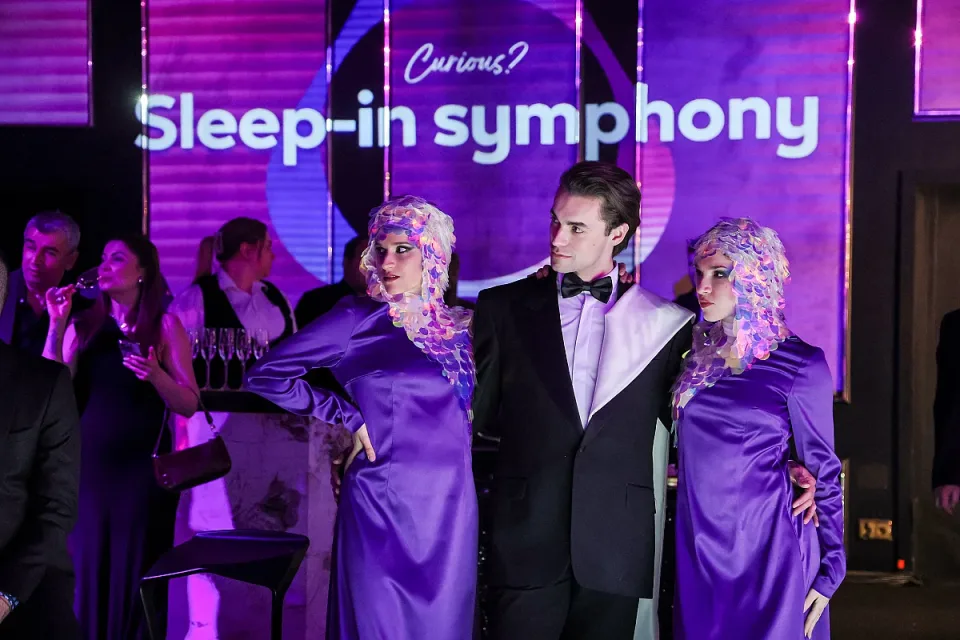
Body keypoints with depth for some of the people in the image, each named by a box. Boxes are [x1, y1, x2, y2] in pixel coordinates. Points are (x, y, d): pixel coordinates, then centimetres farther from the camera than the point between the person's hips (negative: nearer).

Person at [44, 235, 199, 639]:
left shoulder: (166, 326, 0)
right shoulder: (82, 326, 7)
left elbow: (189, 405, -3)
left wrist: (156, 374, -21)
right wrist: (56, 326, -8)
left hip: (142, 470, -2)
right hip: (89, 469, 3)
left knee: (136, 574, 1)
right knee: (86, 571, 5)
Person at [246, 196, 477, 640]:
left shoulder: (456, 327, 9)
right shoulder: (359, 319, -4)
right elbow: (265, 375, -7)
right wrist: (347, 417, -7)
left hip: (451, 505, 5)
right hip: (384, 503, -4)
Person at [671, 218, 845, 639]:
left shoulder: (800, 363, -7)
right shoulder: (699, 357, 7)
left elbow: (822, 470, -4)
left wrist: (829, 569, -5)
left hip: (767, 552, -5)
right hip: (697, 551, 5)